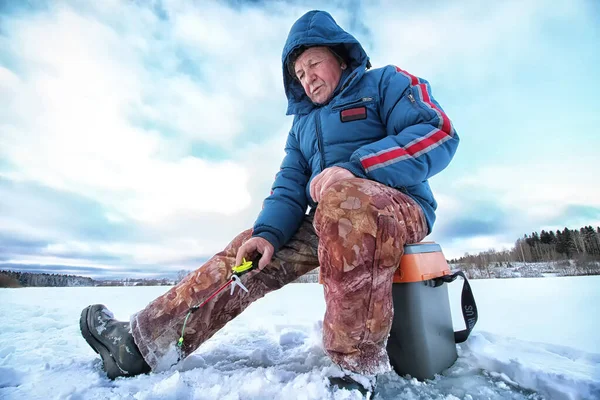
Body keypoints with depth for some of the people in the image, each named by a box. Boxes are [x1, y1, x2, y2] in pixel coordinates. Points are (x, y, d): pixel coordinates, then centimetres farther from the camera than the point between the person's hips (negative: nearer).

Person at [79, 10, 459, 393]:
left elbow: (439, 134, -9)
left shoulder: (386, 81, 6)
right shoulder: (303, 123, 21)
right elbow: (289, 186, 9)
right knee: (248, 250, -8)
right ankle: (145, 340, -3)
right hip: (331, 223, 6)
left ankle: (360, 366, -30)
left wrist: (353, 167, -22)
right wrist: (267, 233, -12)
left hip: (401, 208, -5)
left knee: (341, 191, -36)